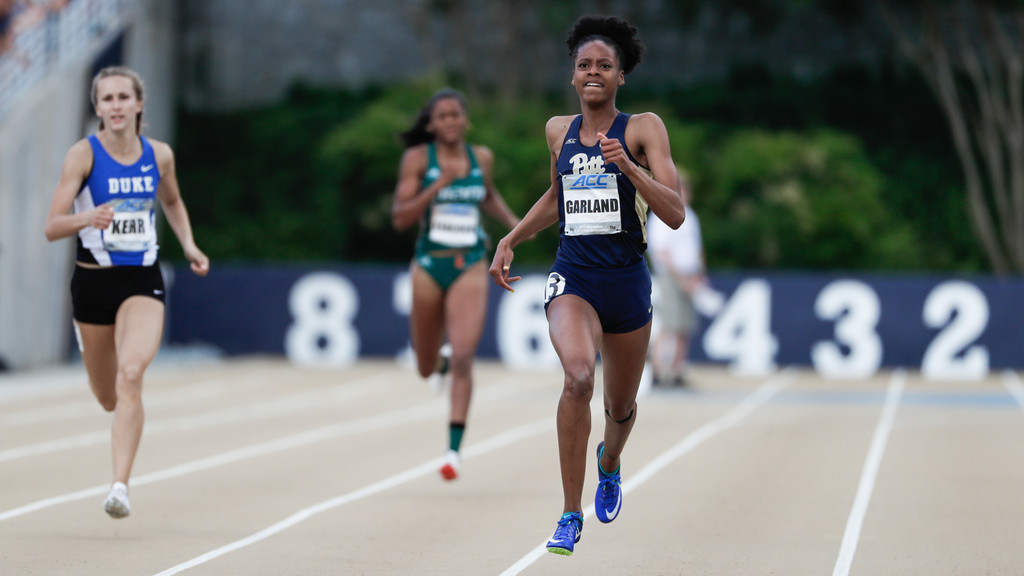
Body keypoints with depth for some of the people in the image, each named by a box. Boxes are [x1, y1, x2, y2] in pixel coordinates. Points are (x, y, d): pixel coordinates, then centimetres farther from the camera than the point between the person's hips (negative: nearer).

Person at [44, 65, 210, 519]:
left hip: (142, 281, 0)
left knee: (131, 375, -24)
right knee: (108, 398, 12)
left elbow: (172, 202, 24)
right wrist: (87, 218, -32)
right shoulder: (83, 154, -8)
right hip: (93, 281, 0)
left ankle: (120, 486, -26)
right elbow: (52, 228, -12)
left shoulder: (159, 155, 1)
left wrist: (189, 246, 9)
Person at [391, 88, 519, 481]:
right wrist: (439, 184, -20)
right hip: (429, 264, 0)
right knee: (426, 369, 14)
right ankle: (440, 360, 53)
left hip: (471, 267, 0)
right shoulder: (417, 158, -4)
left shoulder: (482, 157, 5)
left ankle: (454, 449, -17)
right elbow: (400, 218, -10)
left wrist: (512, 221, 11)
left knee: (463, 358, -17)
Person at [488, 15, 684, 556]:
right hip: (572, 277, 0)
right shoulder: (558, 130, 7)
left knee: (621, 405, 16)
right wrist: (510, 239, 20)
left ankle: (609, 464, 55)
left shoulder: (643, 127, -4)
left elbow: (675, 214, -13)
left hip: (627, 282, 0)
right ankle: (570, 514, -20)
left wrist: (628, 166, -25)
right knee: (578, 375, -29)